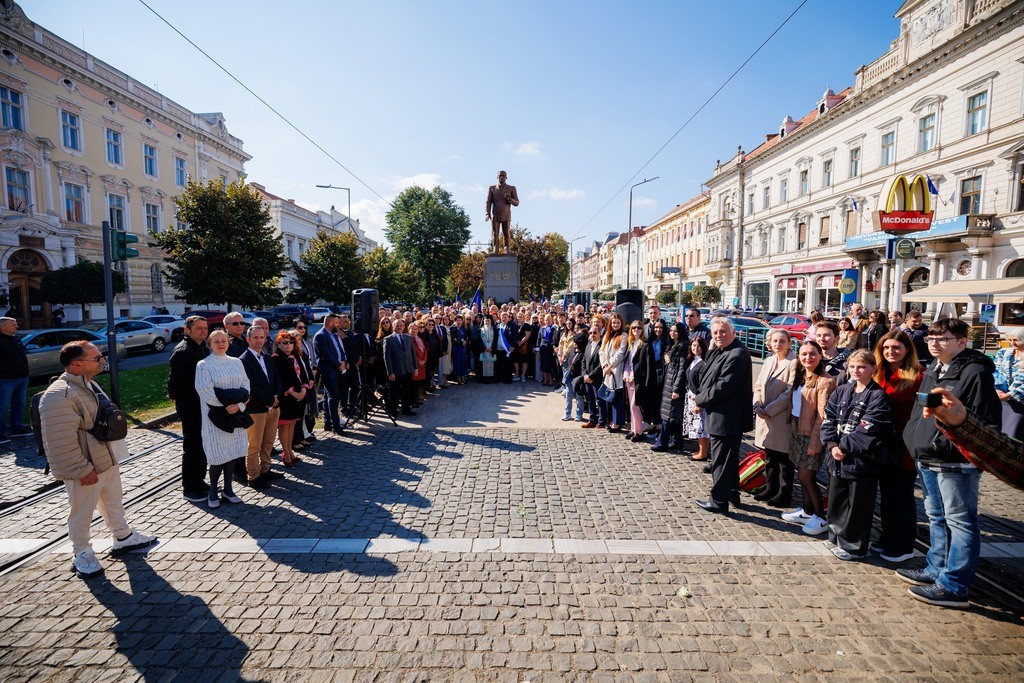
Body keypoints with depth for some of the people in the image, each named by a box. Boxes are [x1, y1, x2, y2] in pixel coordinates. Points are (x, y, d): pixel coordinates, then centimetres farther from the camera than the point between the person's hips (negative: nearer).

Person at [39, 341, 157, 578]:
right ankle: (82, 555, 28)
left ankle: (124, 538, 38)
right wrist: (82, 470, -22)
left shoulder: (88, 385, 6)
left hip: (107, 460, 9)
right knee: (82, 513, 10)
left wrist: (114, 453, 22)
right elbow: (61, 442, -27)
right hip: (86, 469, -9)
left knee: (114, 502, 22)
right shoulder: (59, 396, -26)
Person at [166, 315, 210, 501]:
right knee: (191, 447, 1)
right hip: (190, 407, -8)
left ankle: (199, 481, 30)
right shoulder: (182, 351, -17)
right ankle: (189, 488, 13)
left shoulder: (203, 348, 10)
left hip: (204, 405, 8)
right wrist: (177, 398, -6)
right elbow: (174, 381, -19)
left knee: (202, 445, 17)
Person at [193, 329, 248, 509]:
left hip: (235, 414, 4)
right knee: (218, 455, -2)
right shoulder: (203, 365, -5)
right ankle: (213, 491, 18)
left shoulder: (236, 362, 9)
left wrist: (239, 405, -11)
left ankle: (228, 489, 21)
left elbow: (245, 384, 4)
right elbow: (204, 390, -14)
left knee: (232, 452, 9)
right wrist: (225, 406, -15)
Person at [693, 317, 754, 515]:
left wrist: (700, 401, -12)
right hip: (723, 416, 10)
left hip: (726, 418, -10)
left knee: (721, 460, 0)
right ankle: (732, 493, 36)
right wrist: (701, 395, 1)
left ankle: (719, 501, 11)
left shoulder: (737, 355, -20)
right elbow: (704, 375, 18)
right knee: (729, 458, 22)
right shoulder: (718, 352, 12)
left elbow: (723, 387, -24)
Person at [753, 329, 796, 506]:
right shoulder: (768, 361, 11)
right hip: (765, 417, 7)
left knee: (784, 458, 5)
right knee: (769, 456, 16)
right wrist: (757, 405, -5)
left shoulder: (794, 362, -11)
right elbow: (758, 386, 11)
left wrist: (769, 410, -15)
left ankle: (784, 493, 17)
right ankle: (771, 488, 29)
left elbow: (790, 391, -16)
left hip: (782, 417, -7)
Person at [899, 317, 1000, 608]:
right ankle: (937, 570, 33)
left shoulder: (976, 373, -13)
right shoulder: (931, 372, 13)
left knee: (960, 523, 2)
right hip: (927, 461, 9)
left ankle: (953, 587, 9)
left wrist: (948, 444, -22)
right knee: (937, 518, 19)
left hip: (956, 464, -9)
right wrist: (915, 441, 11)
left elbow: (988, 423, -17)